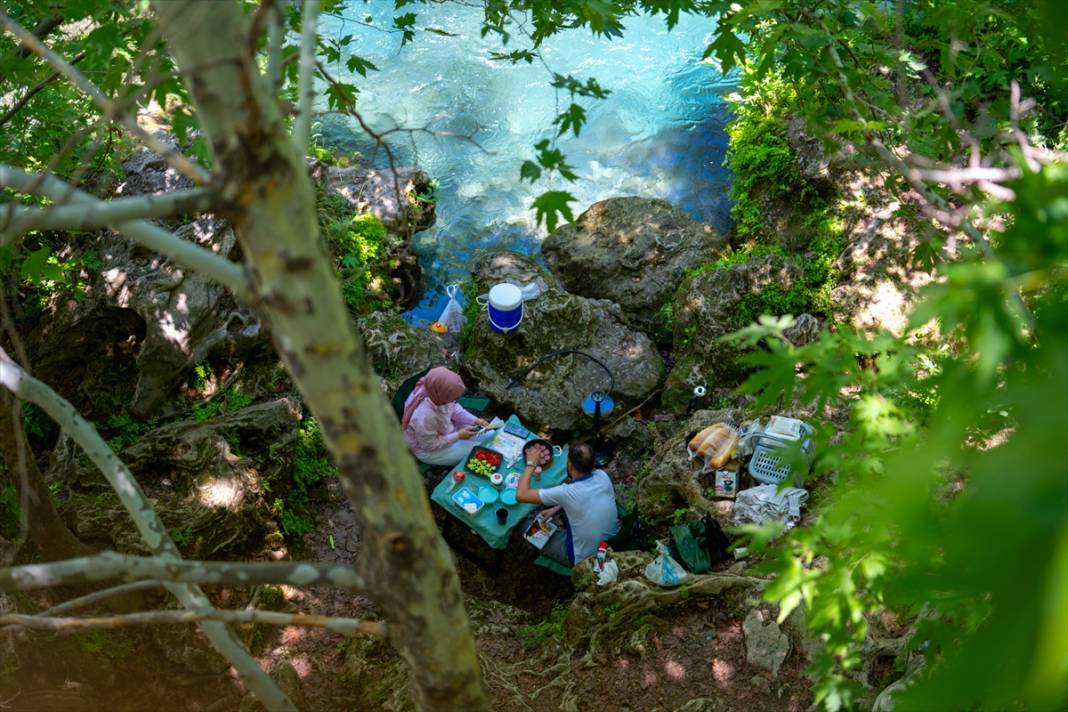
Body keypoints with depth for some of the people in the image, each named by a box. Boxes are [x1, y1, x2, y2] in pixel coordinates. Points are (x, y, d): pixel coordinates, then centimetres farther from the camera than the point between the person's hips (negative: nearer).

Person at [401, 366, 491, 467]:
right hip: (428, 450, -7)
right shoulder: (424, 417, -44)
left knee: (489, 434, 8)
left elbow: (454, 409, -3)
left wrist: (475, 420, -13)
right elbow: (430, 445, -27)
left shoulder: (434, 392, -24)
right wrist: (458, 436, -23)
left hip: (445, 430, 7)